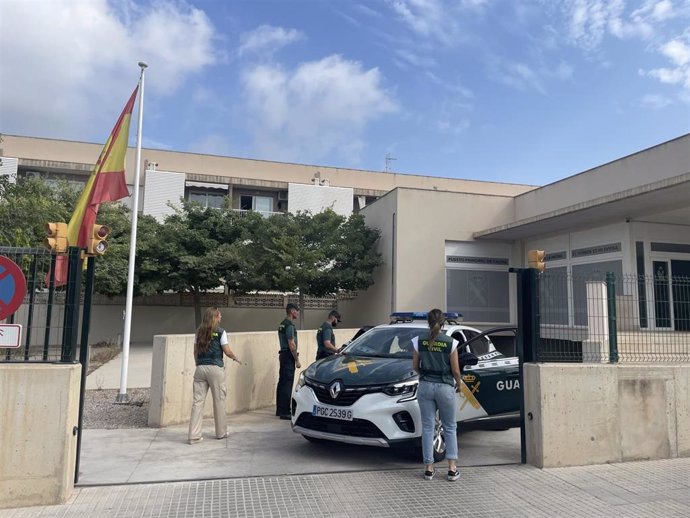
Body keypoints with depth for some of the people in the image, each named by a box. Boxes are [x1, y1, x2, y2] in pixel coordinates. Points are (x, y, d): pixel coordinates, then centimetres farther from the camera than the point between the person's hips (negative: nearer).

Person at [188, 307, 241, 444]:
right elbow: (227, 352, -4)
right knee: (219, 400, 8)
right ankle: (221, 432, 19)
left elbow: (195, 352, 13)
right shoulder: (220, 332, -4)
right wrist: (235, 358, 14)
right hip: (215, 368, -4)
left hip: (200, 368, 4)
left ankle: (194, 435, 3)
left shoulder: (199, 332, 11)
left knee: (198, 401, 4)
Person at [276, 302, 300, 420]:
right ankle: (285, 412, -6)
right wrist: (297, 360, -15)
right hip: (289, 357, -10)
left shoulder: (282, 324, 15)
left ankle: (280, 409, 20)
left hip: (283, 355, 10)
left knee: (282, 382, 13)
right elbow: (291, 344, -19)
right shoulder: (290, 325, -16)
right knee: (287, 384, -8)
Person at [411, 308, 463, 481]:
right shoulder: (450, 342, -8)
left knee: (427, 427, 9)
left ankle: (429, 468, 12)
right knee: (450, 427, 12)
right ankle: (452, 468, 8)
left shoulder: (419, 341, -4)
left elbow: (415, 366, 3)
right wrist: (458, 382, 16)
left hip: (425, 386, 1)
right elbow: (455, 370, -4)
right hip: (445, 387, -1)